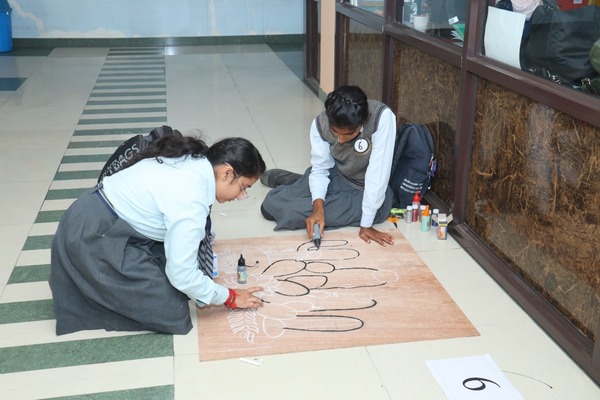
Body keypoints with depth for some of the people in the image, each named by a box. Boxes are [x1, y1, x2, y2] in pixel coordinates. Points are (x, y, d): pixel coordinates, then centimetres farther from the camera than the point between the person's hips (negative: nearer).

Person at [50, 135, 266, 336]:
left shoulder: (193, 161, 1)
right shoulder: (191, 201, -26)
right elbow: (182, 274, -20)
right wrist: (230, 297, -8)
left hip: (101, 221, 9)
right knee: (171, 311, -6)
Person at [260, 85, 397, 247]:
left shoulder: (383, 117, -34)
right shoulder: (320, 123, -21)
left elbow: (378, 173, -33)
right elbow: (320, 169, -14)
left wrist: (366, 225, -32)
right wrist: (318, 208, -32)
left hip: (367, 189, -2)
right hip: (335, 176, 3)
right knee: (272, 205, -8)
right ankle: (288, 180, 26)